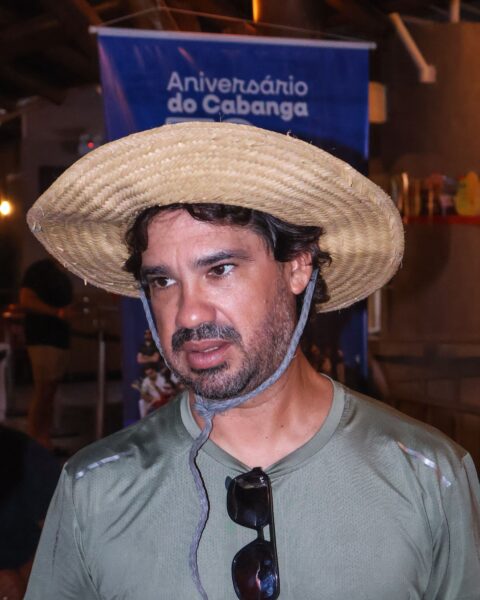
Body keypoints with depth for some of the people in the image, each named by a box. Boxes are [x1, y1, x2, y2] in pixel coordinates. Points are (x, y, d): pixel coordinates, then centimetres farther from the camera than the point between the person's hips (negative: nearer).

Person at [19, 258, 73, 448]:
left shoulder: (62, 276, 20)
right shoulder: (39, 269, -6)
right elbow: (26, 300, -16)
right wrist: (57, 312, -21)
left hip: (60, 338, 9)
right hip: (42, 339, -9)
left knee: (50, 393, 9)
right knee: (42, 392, -10)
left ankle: (45, 443, 12)